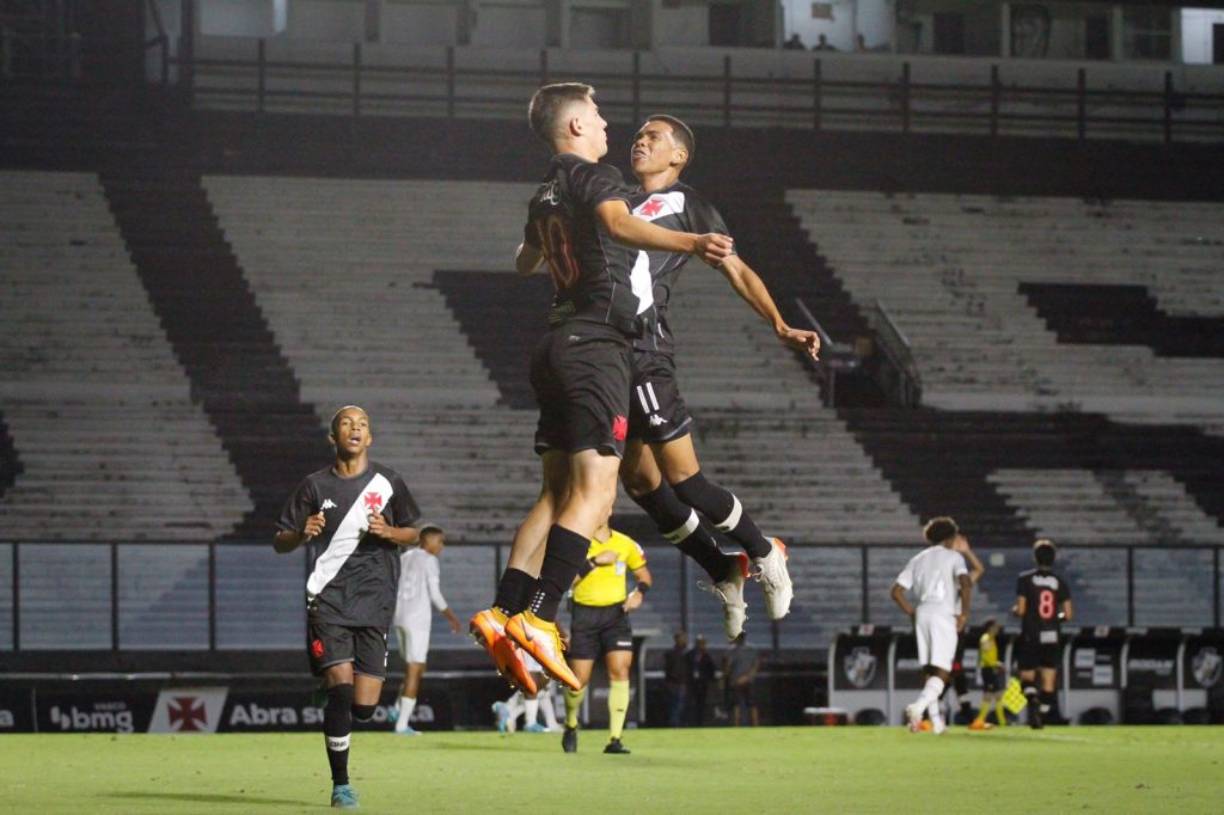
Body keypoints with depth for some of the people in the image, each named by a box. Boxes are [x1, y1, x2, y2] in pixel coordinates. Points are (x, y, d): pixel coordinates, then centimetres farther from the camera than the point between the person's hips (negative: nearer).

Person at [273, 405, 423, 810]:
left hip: (374, 602, 2)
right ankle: (340, 784, -7)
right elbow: (279, 542, 9)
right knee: (341, 687, -17)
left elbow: (413, 533, 16)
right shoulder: (316, 485, 5)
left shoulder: (387, 482, 7)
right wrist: (302, 533, -14)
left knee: (364, 707, -4)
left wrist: (388, 531, -6)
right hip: (328, 598, -1)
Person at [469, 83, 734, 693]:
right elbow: (618, 223, -29)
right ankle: (538, 619, -28)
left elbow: (526, 262, 41)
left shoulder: (544, 196, 21)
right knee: (593, 493, -16)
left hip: (557, 344, 9)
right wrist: (689, 243, -42)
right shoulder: (596, 178, -5)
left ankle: (503, 613, 2)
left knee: (556, 494, 11)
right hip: (595, 341, -9)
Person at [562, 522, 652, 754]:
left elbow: (644, 575, 15)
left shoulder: (626, 544, 3)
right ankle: (571, 726, 31)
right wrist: (594, 561, -23)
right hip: (585, 615, -1)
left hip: (616, 613, 1)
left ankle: (614, 739, -14)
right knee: (579, 679, 1)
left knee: (620, 670, -15)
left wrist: (639, 593, -6)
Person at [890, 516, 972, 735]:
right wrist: (964, 612, -6)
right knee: (941, 672, -9)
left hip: (922, 614, 5)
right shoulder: (953, 557, 4)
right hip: (944, 615, -5)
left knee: (929, 671, 13)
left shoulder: (917, 560, 17)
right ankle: (918, 707, -31)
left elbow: (896, 591, 10)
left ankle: (936, 721, 12)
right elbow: (966, 583, -15)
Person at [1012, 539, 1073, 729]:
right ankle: (1042, 717, 6)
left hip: (1030, 637, -2)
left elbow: (1021, 610, -10)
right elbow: (1068, 615, -1)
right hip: (1052, 638, 2)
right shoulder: (1060, 582, 3)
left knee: (1027, 676, 6)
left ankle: (1033, 700, -23)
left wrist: (1014, 610, 12)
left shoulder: (1025, 579, -4)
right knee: (1049, 682, 8)